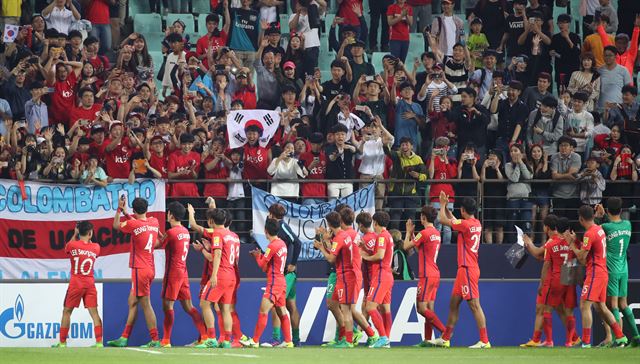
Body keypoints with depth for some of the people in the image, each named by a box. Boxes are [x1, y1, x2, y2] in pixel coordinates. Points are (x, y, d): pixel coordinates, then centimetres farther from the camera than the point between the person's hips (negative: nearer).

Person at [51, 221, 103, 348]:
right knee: (94, 312, 0)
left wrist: (75, 234, 24)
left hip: (75, 283, -2)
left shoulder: (72, 245, -6)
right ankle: (99, 342, -10)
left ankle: (62, 342, 9)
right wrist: (89, 239, 24)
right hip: (90, 284, 2)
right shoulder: (96, 247, 0)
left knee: (67, 311, 8)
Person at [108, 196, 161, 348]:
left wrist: (119, 209, 16)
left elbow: (116, 225, 6)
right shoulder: (154, 222, 6)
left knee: (145, 304, -7)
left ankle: (155, 340, -8)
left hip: (140, 270, -8)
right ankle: (124, 338, 16)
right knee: (132, 302, 13)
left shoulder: (133, 224, -13)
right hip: (150, 268, 8)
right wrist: (125, 212, 29)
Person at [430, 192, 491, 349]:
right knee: (454, 303, 15)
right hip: (464, 269, 10)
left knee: (474, 304, -10)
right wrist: (445, 206, 27)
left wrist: (442, 205, 10)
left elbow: (442, 219, -7)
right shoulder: (476, 224, 10)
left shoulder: (465, 224, -16)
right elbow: (453, 220, 29)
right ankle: (445, 339, 23)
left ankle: (484, 341, -12)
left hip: (468, 269, -10)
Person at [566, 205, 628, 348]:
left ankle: (586, 342, -18)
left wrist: (571, 243, -2)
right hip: (603, 273, 10)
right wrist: (576, 240, 15)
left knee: (584, 305, -12)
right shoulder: (600, 229, 13)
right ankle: (620, 337, 18)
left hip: (595, 273, -10)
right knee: (600, 307, 16)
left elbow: (581, 257, -14)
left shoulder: (589, 234, -16)